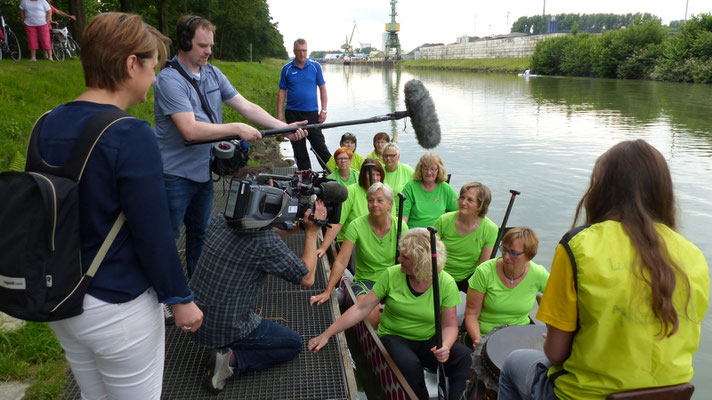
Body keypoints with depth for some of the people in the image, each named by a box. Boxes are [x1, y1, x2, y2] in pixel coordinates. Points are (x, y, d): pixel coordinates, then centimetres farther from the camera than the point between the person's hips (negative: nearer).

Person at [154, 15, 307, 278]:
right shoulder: (169, 79, -18)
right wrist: (236, 129, -23)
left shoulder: (213, 74, 6)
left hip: (203, 172, 8)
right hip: (174, 175, -7)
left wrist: (284, 127, -8)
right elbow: (190, 130, -28)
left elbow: (246, 106, 2)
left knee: (200, 235, 19)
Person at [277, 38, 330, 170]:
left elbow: (322, 89, 4)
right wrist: (279, 113, -3)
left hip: (311, 112, -1)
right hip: (293, 113, 1)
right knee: (298, 147, 7)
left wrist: (323, 110, -4)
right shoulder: (287, 69, 3)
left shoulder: (315, 66, 3)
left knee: (319, 143, -2)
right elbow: (282, 91, 4)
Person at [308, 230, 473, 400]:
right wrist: (326, 335, -9)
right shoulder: (392, 275, -10)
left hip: (429, 341, 1)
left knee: (466, 357, -27)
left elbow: (450, 325, -3)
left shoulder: (446, 283, -9)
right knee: (409, 364, -34)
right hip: (394, 337, -1)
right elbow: (361, 309, -7)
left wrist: (445, 347, -26)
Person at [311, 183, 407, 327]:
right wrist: (327, 292, -17)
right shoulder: (357, 226, -12)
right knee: (370, 314, -30)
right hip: (365, 281, -2)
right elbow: (341, 262, -13)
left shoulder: (400, 227, -5)